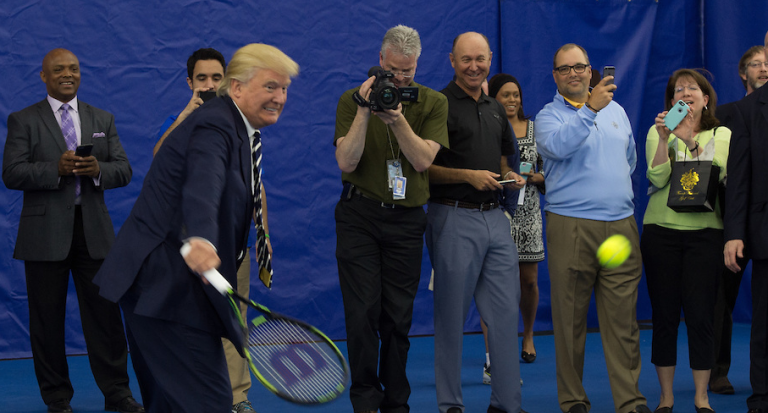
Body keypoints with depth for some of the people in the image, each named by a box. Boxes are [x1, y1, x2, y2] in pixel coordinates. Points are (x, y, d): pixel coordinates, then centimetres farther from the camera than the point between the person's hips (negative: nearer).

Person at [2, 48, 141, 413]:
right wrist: (56, 168, -21)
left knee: (105, 311, 2)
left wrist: (98, 170, -15)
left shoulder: (102, 120, 14)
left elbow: (124, 170, 7)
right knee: (47, 317, 3)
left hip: (94, 231, 2)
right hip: (46, 233, -2)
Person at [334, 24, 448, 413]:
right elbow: (346, 163, -10)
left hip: (406, 219, 1)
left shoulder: (433, 103, 3)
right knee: (363, 312, -4)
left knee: (399, 316, 5)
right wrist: (364, 112, -19)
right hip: (359, 215, -1)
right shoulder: (352, 100, 0)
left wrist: (397, 119, -21)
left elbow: (424, 160, -9)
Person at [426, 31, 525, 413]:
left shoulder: (495, 109, 17)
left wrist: (509, 177, 5)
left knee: (505, 311, 5)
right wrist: (468, 176, -18)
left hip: (495, 217, 7)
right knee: (451, 315, 1)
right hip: (454, 219, -7)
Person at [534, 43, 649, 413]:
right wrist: (591, 108, -26)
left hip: (621, 224, 3)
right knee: (570, 320, 1)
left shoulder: (616, 111, 19)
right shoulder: (548, 116, 3)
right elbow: (558, 145, -19)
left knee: (623, 320, -1)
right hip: (570, 226, -3)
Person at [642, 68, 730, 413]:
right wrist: (664, 139, -17)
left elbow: (717, 175, -10)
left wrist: (691, 141, -18)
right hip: (661, 232, 0)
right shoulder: (659, 132, 8)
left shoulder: (722, 136, 8)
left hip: (704, 232, 0)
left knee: (700, 314, -3)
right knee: (665, 315, 2)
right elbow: (658, 178, -6)